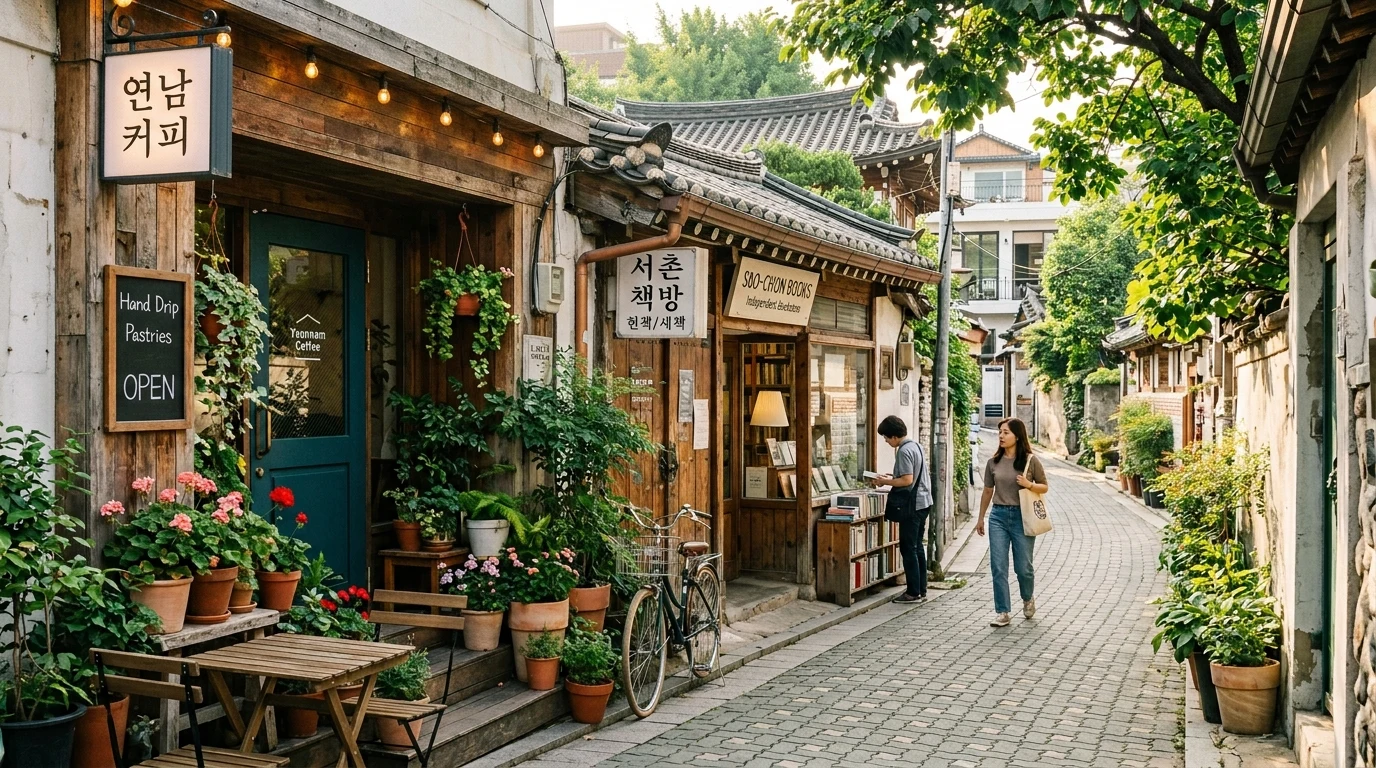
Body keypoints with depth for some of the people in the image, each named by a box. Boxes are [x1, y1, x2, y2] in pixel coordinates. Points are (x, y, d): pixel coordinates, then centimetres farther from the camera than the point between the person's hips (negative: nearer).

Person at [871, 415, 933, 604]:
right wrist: (891, 477, 16)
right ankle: (921, 590, 18)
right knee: (917, 547, 14)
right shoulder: (915, 446, 13)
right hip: (922, 503, 10)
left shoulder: (904, 451, -17)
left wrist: (886, 482, -11)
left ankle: (914, 593, 1)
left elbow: (907, 480, -22)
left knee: (908, 549, -3)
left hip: (912, 505, -10)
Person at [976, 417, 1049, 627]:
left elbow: (1044, 487, 5)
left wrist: (1029, 485, -16)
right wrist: (980, 519, 17)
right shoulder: (994, 462, 4)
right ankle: (1002, 612, 5)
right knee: (998, 567, -2)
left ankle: (1028, 599, 36)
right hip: (998, 516, 2)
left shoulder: (1031, 461, -4)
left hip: (1021, 516, -2)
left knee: (1023, 567, 6)